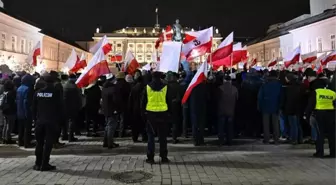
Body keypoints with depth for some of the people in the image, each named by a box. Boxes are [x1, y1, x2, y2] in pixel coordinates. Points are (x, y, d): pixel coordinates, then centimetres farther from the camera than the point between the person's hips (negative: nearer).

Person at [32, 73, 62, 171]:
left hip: (40, 121, 4)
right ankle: (45, 165, 1)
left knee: (39, 143, 13)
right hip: (51, 121, -4)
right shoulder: (56, 92, -8)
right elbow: (60, 107, -7)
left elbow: (34, 108, 8)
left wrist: (35, 119, 15)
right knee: (48, 143, 1)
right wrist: (59, 120, 1)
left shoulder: (38, 92, 4)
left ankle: (38, 164, 18)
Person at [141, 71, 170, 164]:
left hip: (150, 113, 0)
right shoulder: (165, 87, -1)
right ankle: (164, 157, 11)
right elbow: (169, 101, 4)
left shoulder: (147, 87, 0)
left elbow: (143, 101, 3)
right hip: (163, 113, 0)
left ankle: (150, 157, 6)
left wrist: (143, 113, 12)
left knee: (151, 136, 6)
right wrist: (168, 113, 12)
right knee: (163, 136, 7)